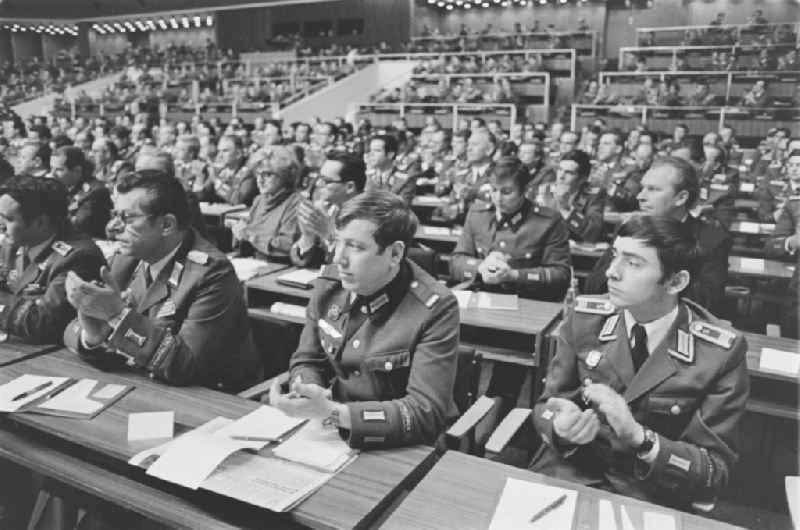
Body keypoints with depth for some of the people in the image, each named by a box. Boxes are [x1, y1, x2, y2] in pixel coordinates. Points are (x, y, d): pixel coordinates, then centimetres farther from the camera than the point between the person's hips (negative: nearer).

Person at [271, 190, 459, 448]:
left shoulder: (435, 308, -18)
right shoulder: (330, 283, -2)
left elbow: (426, 413, -21)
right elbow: (306, 361, 9)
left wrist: (333, 413, -30)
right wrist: (314, 395, -13)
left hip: (401, 448, -5)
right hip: (333, 434, 6)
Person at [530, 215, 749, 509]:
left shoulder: (721, 352, -12)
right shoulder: (585, 318, -5)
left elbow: (717, 471, -8)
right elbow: (546, 405, 1)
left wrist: (638, 438, -26)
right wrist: (561, 429, -22)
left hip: (651, 496, -1)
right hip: (569, 472, 2)